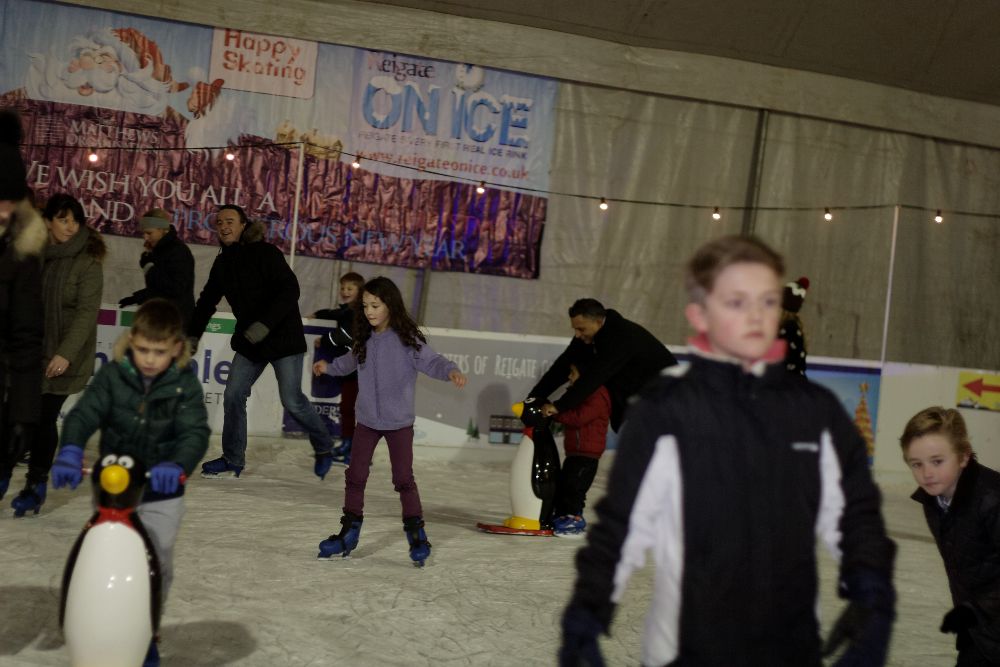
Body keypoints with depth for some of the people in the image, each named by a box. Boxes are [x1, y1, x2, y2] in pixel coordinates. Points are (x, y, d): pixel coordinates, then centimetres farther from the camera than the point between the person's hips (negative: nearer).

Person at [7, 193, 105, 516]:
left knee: (45, 416, -4)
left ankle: (37, 484, 10)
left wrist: (66, 353, -24)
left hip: (63, 357, -4)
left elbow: (87, 311, -16)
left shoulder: (88, 261, -9)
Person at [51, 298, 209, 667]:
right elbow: (84, 414, -16)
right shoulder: (113, 375, -8)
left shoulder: (185, 384, -10)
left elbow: (195, 433, -19)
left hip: (161, 493, -1)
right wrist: (70, 451, -36)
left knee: (157, 564, 5)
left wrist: (177, 465, -40)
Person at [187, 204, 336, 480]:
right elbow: (207, 301, 18)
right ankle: (232, 461, 13)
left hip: (283, 337, -7)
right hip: (249, 342, 7)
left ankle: (324, 447, 16)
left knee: (292, 400, -7)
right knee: (233, 395, 0)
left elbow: (290, 290, -23)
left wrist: (265, 324, -30)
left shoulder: (265, 253, -14)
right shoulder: (223, 263, 8)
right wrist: (192, 335, 10)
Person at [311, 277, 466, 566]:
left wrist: (451, 371, -42)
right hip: (366, 420, 5)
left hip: (399, 422, -5)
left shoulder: (406, 339, -14)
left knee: (403, 479, -3)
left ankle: (416, 534, 11)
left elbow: (430, 361, -24)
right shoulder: (365, 339, 4)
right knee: (355, 476, 8)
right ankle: (349, 532, 22)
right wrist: (329, 367, 32)